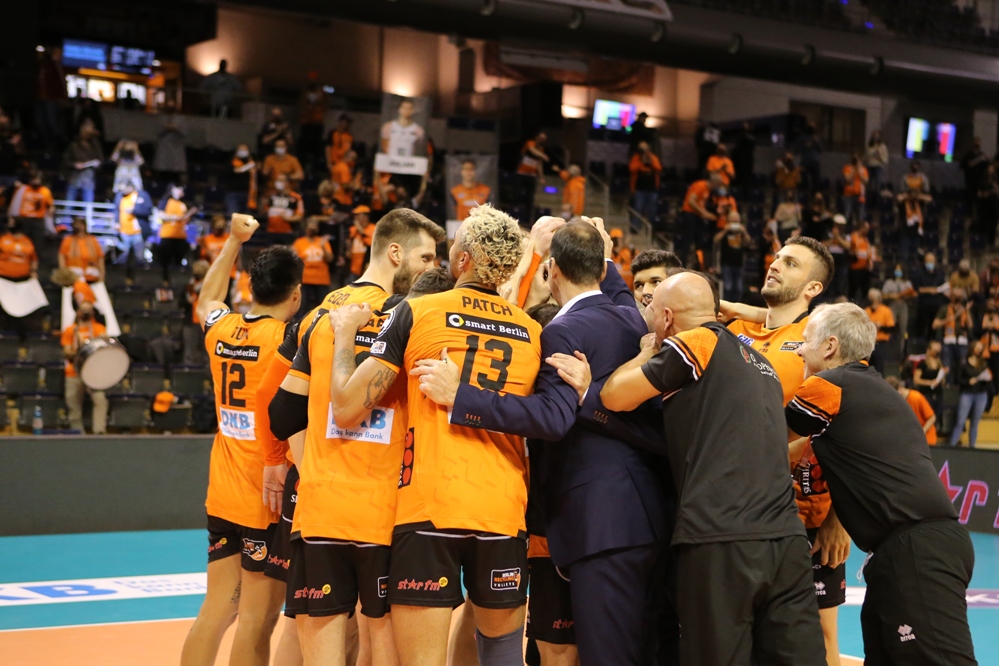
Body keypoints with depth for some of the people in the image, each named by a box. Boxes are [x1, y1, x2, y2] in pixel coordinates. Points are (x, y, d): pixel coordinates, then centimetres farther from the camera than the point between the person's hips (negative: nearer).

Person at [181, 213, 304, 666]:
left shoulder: (221, 330, 7)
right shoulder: (286, 339, -13)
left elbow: (207, 298, 28)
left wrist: (234, 241, 32)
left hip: (223, 499, 7)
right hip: (268, 501, -7)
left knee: (216, 609, 12)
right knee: (257, 619, -2)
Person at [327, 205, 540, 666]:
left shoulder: (417, 313, -3)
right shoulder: (533, 333, 8)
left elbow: (347, 411, -5)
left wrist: (344, 334, 9)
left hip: (428, 507, -4)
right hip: (504, 509, 4)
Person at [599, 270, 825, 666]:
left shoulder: (697, 342, 0)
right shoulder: (760, 362, 22)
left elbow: (615, 397, 3)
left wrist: (647, 353, 19)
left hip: (720, 542, -7)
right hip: (786, 540, 7)